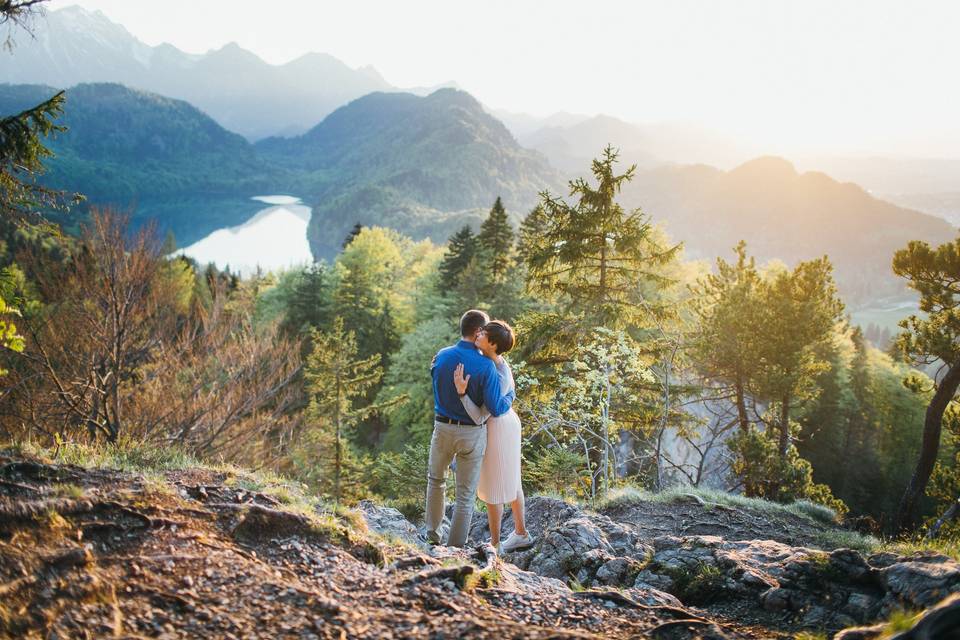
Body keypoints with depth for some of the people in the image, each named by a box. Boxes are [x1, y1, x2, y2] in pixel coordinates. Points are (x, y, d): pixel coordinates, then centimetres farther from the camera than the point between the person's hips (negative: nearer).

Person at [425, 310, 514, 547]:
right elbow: (495, 408, -18)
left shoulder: (441, 356, -6)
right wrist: (510, 396, 2)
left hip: (443, 428, 4)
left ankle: (433, 534, 34)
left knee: (436, 479, 28)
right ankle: (455, 547, 14)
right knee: (466, 494, 9)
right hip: (472, 434, -3)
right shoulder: (486, 366, -19)